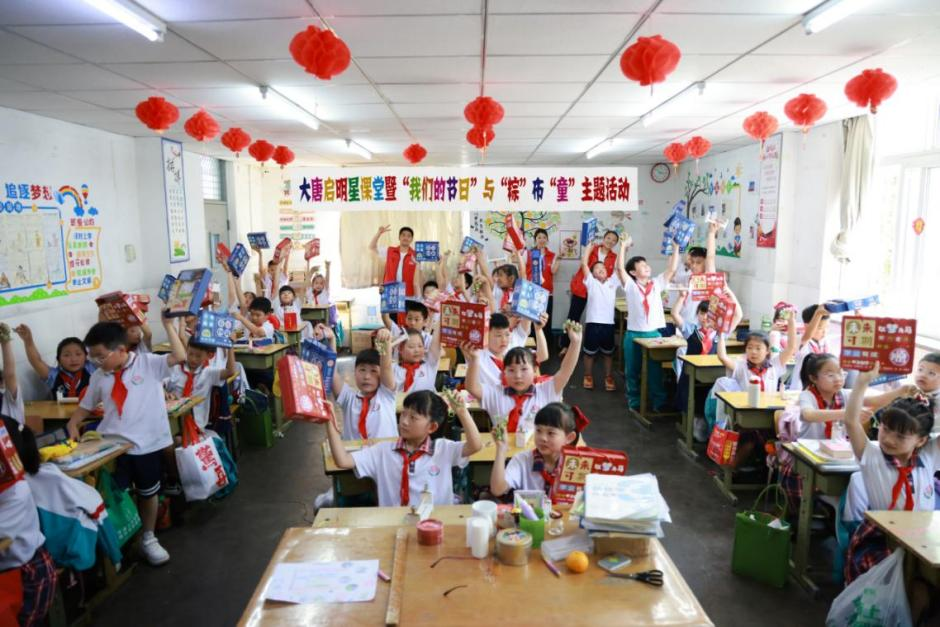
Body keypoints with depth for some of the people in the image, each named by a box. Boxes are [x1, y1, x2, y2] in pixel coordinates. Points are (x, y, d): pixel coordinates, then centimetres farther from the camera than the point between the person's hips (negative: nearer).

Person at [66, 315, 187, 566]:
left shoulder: (149, 364, -9)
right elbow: (86, 406, 14)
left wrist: (168, 325, -24)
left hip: (147, 444, -2)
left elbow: (179, 357, -23)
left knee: (148, 493, 16)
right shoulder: (98, 377, 3)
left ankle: (148, 539, 36)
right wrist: (73, 424, -3)